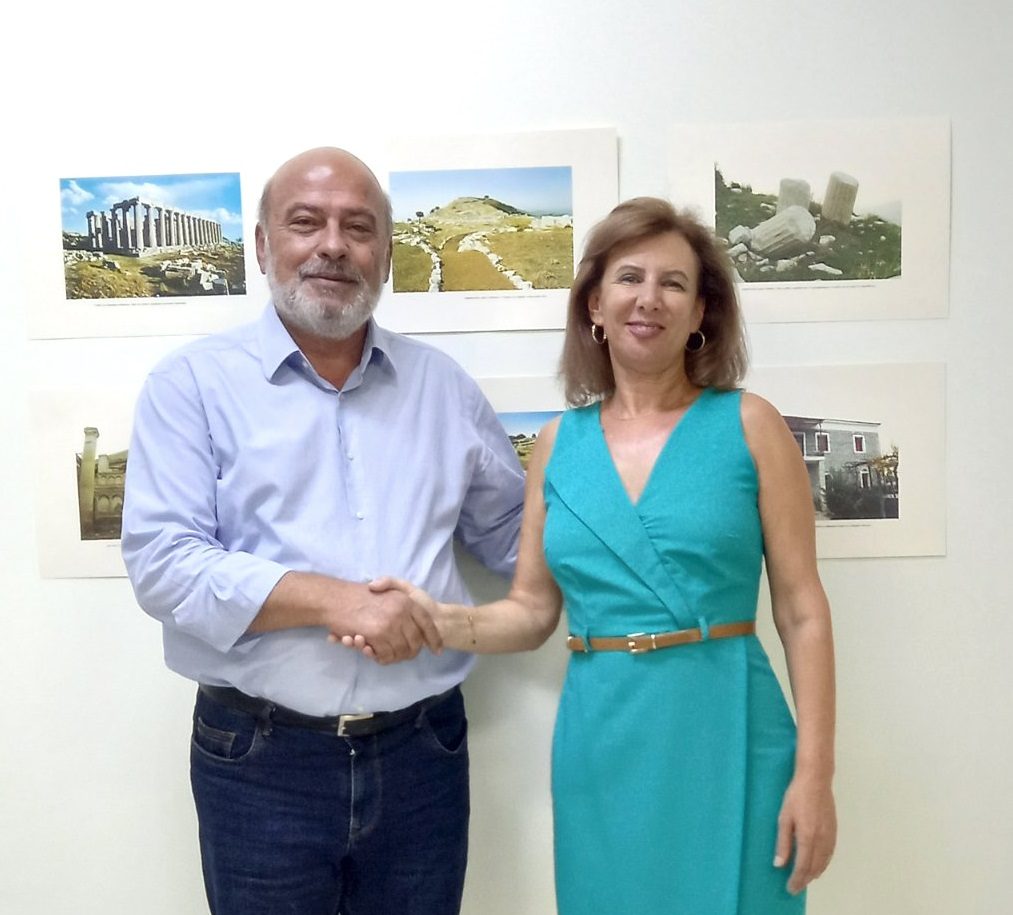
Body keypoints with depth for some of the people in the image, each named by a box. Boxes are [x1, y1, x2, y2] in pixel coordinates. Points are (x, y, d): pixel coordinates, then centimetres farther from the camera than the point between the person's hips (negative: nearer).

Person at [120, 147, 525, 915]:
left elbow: (516, 530, 15)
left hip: (423, 753, 3)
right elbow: (162, 562, -12)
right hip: (260, 763, -3)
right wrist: (333, 599, -21)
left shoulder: (444, 386, 7)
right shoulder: (195, 383, -3)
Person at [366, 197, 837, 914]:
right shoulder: (559, 444, 5)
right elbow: (533, 610, 7)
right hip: (600, 740, 3)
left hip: (726, 731, -2)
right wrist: (443, 622, -11)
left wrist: (815, 771, -7)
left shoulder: (748, 425, -3)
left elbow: (802, 610, -3)